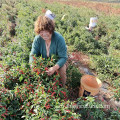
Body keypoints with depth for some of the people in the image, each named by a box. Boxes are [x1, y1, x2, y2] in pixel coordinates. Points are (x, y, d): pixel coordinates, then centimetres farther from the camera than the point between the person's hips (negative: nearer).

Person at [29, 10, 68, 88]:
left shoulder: (59, 38, -28)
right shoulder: (38, 39, -19)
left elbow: (63, 57, -27)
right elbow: (33, 54, -16)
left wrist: (54, 68, -43)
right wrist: (33, 66, -36)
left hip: (57, 62, -3)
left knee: (62, 71, -27)